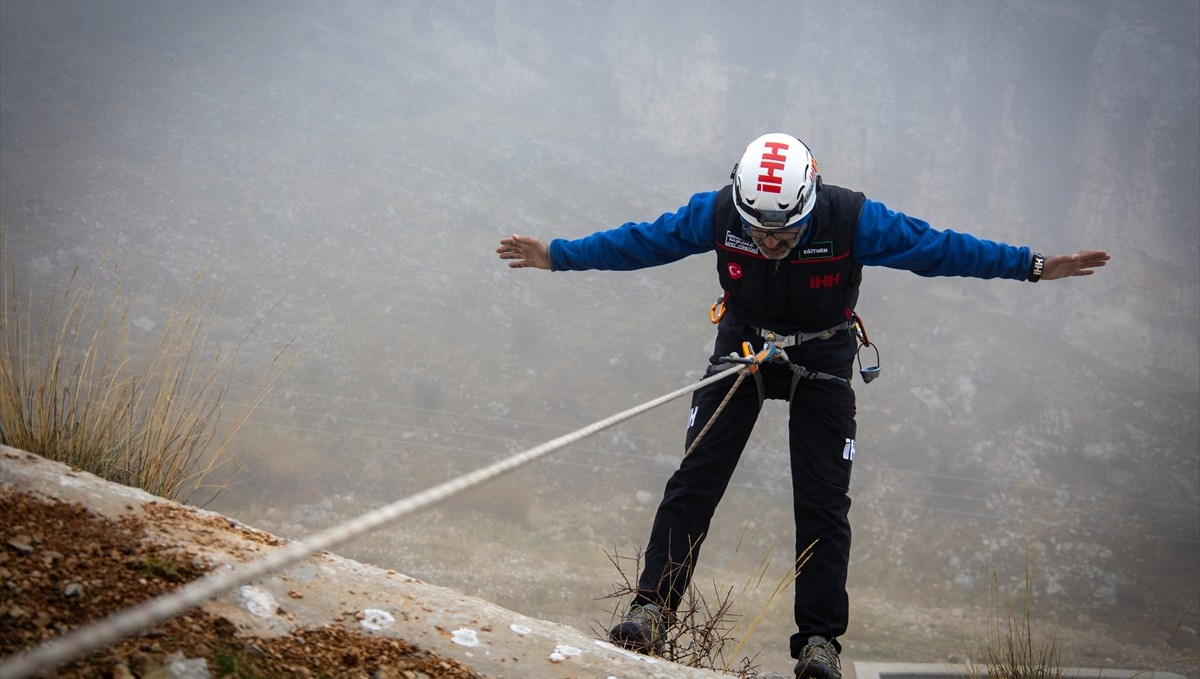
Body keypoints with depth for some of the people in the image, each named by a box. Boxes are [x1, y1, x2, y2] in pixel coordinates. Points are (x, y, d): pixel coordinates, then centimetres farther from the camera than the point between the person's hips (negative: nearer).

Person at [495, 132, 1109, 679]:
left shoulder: (852, 220, -28)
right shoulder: (718, 212, -23)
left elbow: (938, 247, -19)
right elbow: (639, 241, -9)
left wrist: (1034, 266, -19)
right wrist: (556, 256, -6)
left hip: (822, 359, -1)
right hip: (742, 345, 1)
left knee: (823, 502, -4)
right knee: (695, 479, -9)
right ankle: (652, 607, -5)